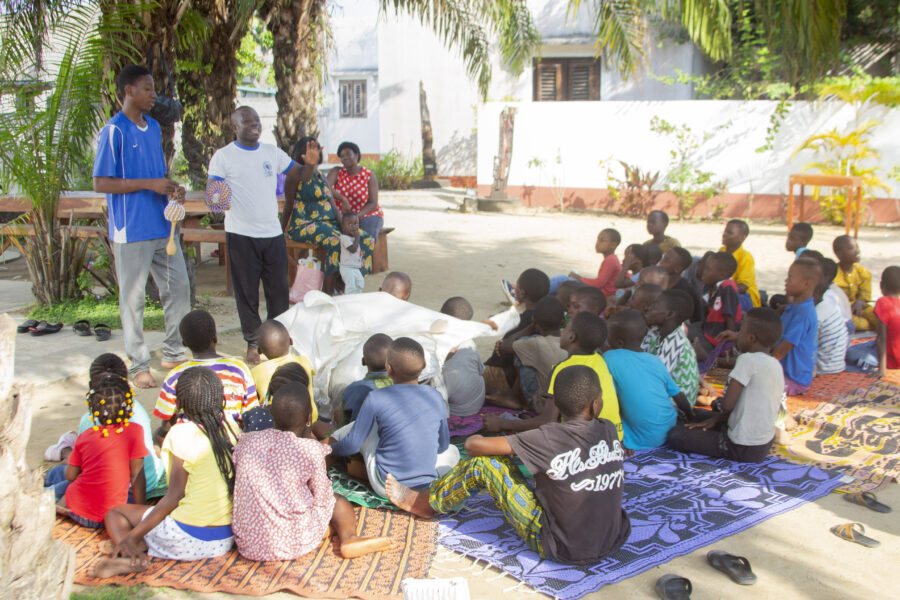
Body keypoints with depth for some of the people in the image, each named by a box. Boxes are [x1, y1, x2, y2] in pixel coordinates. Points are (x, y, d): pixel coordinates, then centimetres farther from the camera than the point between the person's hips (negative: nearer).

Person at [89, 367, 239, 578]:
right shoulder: (230, 426, 2)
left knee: (115, 513, 11)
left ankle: (132, 557, -15)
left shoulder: (183, 434, -16)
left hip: (189, 540, -7)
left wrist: (132, 536, -8)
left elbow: (174, 496, -13)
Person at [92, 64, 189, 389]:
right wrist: (149, 184, -19)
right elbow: (100, 183, -14)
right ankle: (138, 365, 12)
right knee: (133, 298, 2)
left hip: (163, 226, 7)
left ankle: (174, 353, 23)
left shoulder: (154, 127, 13)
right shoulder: (114, 131, -10)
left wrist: (173, 190, 0)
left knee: (178, 287, 10)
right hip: (131, 231, -7)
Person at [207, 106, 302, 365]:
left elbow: (296, 175, 23)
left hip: (273, 233, 4)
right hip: (241, 235, -4)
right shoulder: (223, 156, -1)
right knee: (247, 292, 2)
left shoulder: (273, 152, 11)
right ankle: (253, 343, 14)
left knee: (279, 290, 7)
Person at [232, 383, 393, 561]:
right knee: (337, 500, 18)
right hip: (292, 545, -4)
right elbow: (322, 499, -3)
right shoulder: (311, 451, -14)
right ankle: (348, 539, -1)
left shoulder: (245, 442, -2)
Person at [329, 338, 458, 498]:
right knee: (452, 451, 31)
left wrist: (331, 448, 16)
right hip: (426, 487, 1)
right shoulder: (435, 396, -3)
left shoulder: (376, 399, -13)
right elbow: (443, 445, 10)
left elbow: (352, 445, -6)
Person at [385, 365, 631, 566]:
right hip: (614, 543, 6)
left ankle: (425, 502, 19)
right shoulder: (609, 430, -4)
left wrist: (472, 441, 8)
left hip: (562, 549, -6)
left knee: (482, 463, -5)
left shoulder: (550, 437, -20)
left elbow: (477, 445, -19)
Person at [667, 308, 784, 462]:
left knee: (675, 435, -6)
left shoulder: (748, 359, -21)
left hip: (744, 449, -9)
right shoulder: (776, 365, 6)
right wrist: (715, 419, 7)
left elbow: (728, 404, -23)